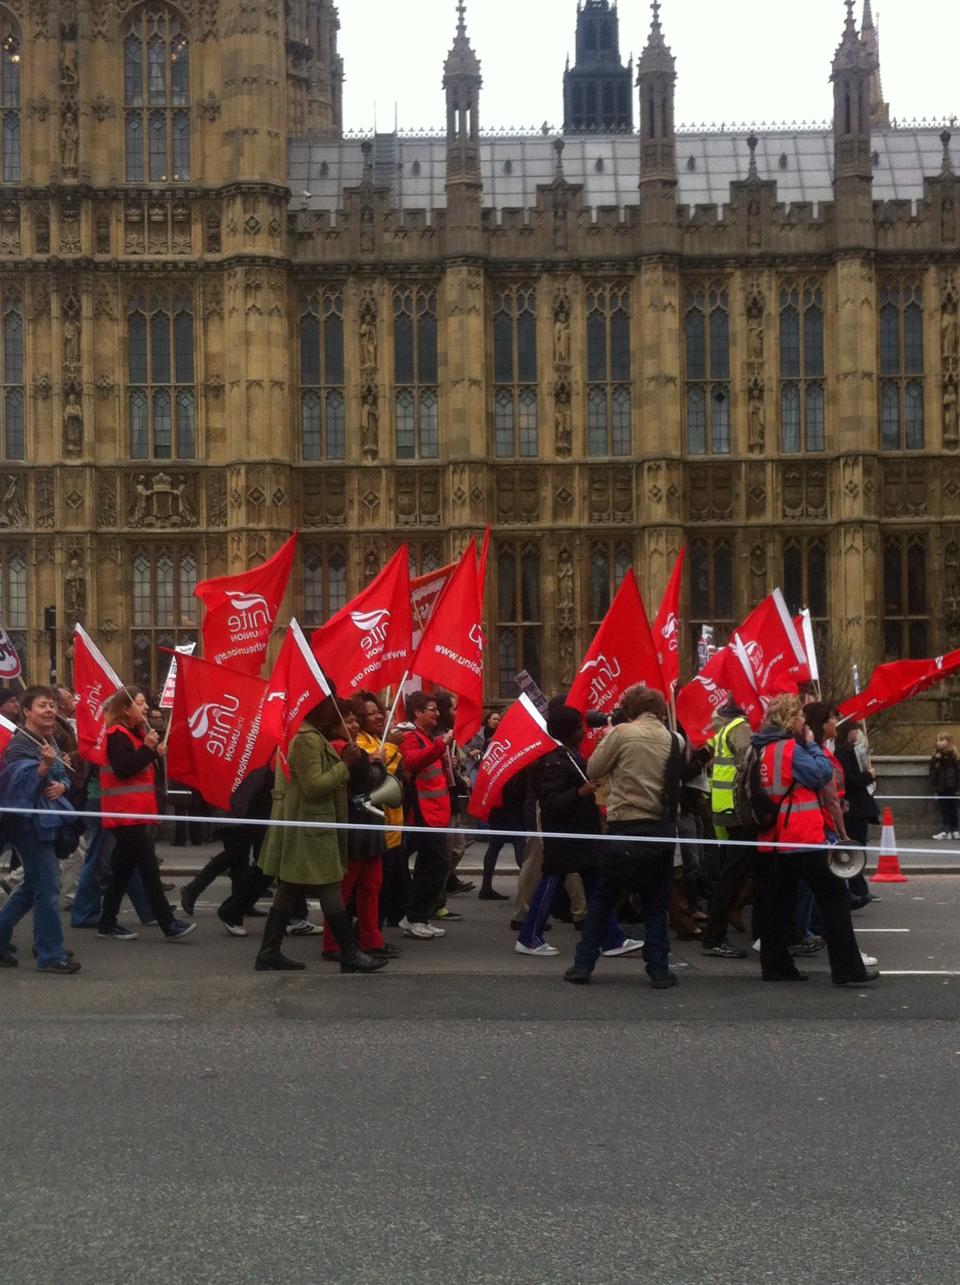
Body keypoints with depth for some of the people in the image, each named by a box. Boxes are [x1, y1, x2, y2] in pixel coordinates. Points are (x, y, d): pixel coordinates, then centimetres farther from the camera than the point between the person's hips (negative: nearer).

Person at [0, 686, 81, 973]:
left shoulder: (49, 740, 13)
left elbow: (63, 777, 22)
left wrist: (61, 786, 0)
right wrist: (43, 766, -34)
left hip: (48, 821, 9)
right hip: (30, 822, -9)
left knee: (32, 886, 16)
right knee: (48, 888, -8)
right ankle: (50, 955, -1)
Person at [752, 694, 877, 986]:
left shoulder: (762, 749, 11)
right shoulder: (790, 748, -14)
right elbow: (823, 774, -14)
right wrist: (812, 745, -3)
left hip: (773, 839, 8)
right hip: (803, 839, -8)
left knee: (776, 901, 11)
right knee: (834, 897, -2)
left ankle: (775, 965, 14)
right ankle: (848, 970, -4)